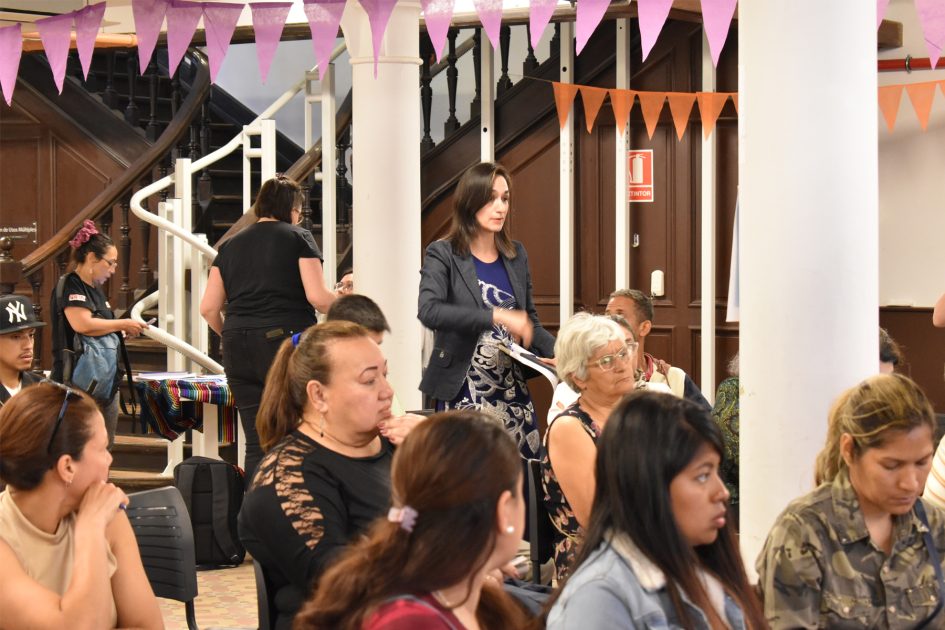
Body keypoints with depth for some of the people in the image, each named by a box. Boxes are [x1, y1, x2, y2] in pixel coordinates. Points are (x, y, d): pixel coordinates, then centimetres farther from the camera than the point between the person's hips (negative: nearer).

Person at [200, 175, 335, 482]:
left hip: (238, 352, 5)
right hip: (286, 342, -5)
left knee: (256, 444, 7)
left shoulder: (232, 245, 15)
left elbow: (208, 307, 12)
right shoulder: (298, 238, 2)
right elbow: (318, 296, -9)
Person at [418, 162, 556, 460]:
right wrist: (496, 317, -28)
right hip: (463, 393, -5)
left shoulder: (516, 255, 14)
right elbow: (428, 310, -21)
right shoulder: (443, 255, -4)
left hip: (513, 390, 5)